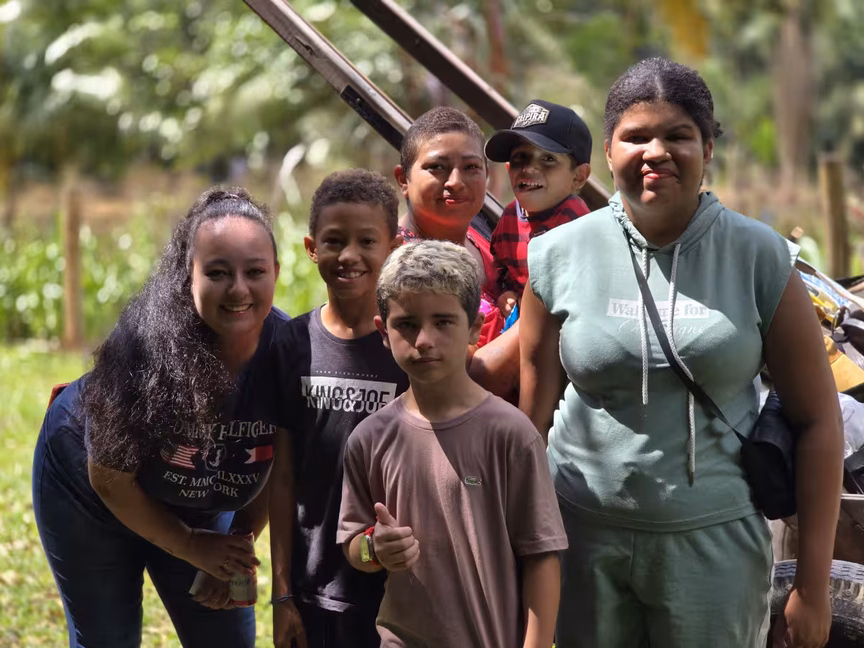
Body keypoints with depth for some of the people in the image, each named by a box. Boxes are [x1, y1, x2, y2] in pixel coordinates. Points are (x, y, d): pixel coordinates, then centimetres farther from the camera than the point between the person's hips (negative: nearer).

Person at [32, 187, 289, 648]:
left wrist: (240, 541, -9)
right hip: (87, 492, -3)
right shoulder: (145, 346, -34)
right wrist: (192, 546, -14)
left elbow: (278, 465, -6)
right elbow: (110, 478, -22)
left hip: (196, 504, 4)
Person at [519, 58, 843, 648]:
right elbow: (532, 417, 5)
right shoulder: (559, 257, -1)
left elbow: (818, 421, -1)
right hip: (584, 536, 1)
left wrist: (813, 585, -4)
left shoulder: (757, 257, -4)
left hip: (715, 539, -1)